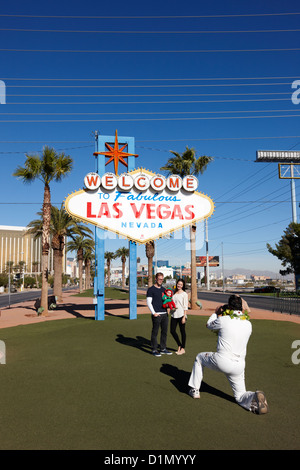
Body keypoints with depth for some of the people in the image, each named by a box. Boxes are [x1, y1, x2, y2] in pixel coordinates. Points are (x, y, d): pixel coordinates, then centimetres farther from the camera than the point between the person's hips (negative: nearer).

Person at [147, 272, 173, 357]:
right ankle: (154, 350, 10)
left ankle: (163, 348, 22)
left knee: (164, 331, 11)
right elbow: (149, 302, -7)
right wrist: (153, 313, -13)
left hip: (165, 314, 6)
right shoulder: (151, 289, -3)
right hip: (156, 314, -6)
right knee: (155, 332, 0)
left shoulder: (163, 289, 16)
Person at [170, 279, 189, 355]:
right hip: (174, 314, 6)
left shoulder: (184, 294, -4)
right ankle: (179, 346, 23)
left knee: (182, 331, 4)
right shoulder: (174, 293, 12)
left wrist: (184, 317, -12)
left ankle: (183, 348, 16)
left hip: (181, 315, -6)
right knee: (172, 331, 5)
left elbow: (185, 306, -7)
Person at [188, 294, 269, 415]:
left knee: (199, 357, 26)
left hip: (221, 361, -4)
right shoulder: (248, 324, 3)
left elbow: (209, 325, 10)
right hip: (239, 367, 4)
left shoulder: (223, 320, -10)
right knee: (240, 396, 18)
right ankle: (254, 397, -17)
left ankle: (195, 390, 28)